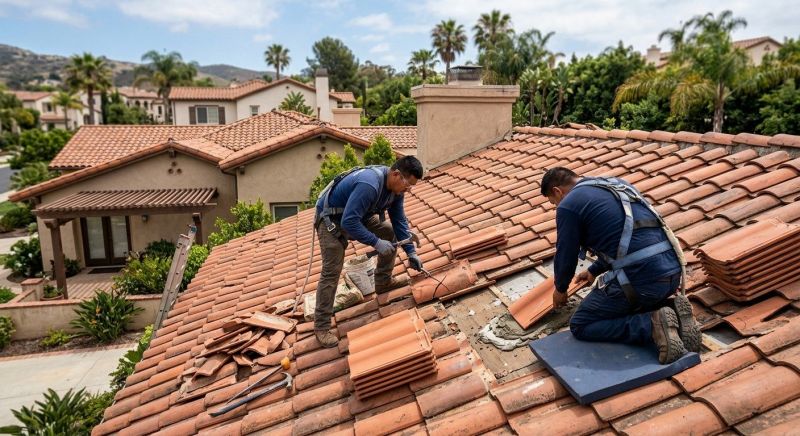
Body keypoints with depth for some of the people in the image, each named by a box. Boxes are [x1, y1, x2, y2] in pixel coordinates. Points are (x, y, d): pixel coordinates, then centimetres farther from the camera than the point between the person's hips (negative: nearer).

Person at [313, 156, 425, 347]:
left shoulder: (395, 187, -9)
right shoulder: (369, 185, -37)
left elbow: (399, 220, 2)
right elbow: (348, 222, -38)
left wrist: (411, 252, 0)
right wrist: (376, 242, -31)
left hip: (359, 215, 9)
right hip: (331, 219, -8)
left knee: (391, 233, 6)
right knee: (331, 271, -13)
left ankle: (383, 282, 22)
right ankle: (321, 326, -3)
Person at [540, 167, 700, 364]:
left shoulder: (568, 205, -2)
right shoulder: (616, 184, 23)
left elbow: (566, 255, 5)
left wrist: (560, 289, 25)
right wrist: (594, 270, 43)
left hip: (639, 278, -8)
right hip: (672, 272, 8)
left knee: (580, 326, 10)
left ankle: (653, 326, -8)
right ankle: (672, 314, 8)